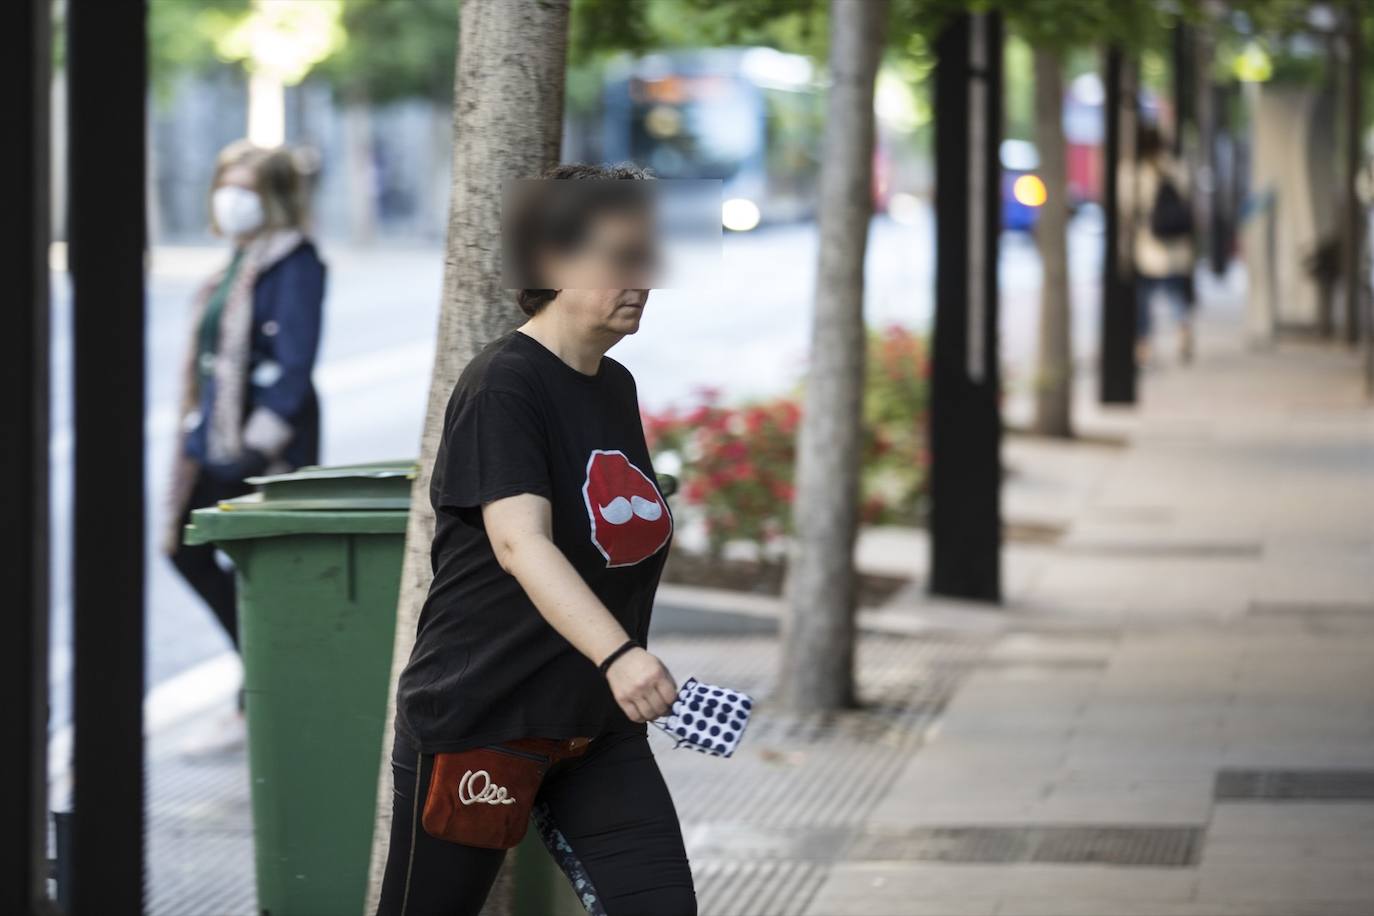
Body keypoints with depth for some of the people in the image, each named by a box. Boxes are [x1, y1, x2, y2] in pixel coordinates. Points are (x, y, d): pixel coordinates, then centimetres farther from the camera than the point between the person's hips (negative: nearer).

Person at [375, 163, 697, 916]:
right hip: (474, 717, -7)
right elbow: (520, 543, -31)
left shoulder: (617, 387, 9)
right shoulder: (504, 383, -16)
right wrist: (616, 654, -44)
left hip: (595, 728, 7)